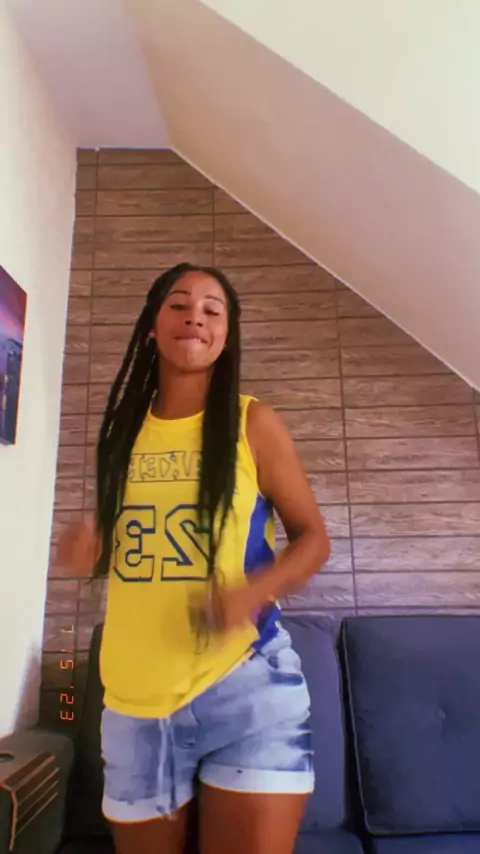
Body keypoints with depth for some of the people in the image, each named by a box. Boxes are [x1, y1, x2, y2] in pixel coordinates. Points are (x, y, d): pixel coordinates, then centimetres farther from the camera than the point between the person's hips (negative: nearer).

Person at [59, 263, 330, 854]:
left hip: (245, 684, -3)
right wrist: (87, 548, -5)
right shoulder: (123, 430, 7)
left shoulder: (253, 424, -5)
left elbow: (312, 537, -1)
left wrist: (250, 593, -19)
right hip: (133, 698, 4)